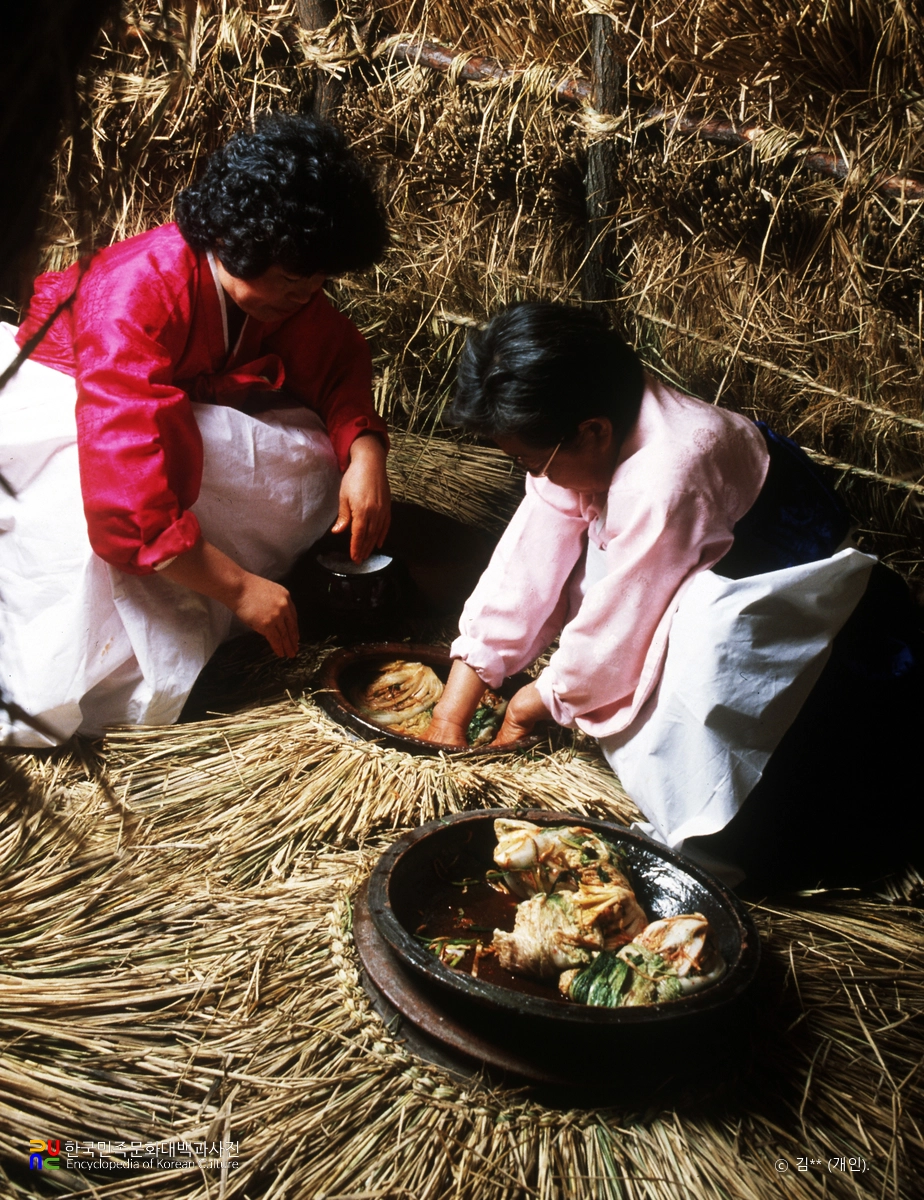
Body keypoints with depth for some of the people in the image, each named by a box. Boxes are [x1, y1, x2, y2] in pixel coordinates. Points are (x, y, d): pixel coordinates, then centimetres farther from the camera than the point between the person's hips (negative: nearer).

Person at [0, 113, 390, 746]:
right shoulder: (137, 295, -36)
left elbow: (338, 361, -2)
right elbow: (128, 492, -43)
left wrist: (365, 450, -25)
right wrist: (238, 587, -40)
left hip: (188, 408, 7)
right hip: (59, 402, -7)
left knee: (310, 457, -13)